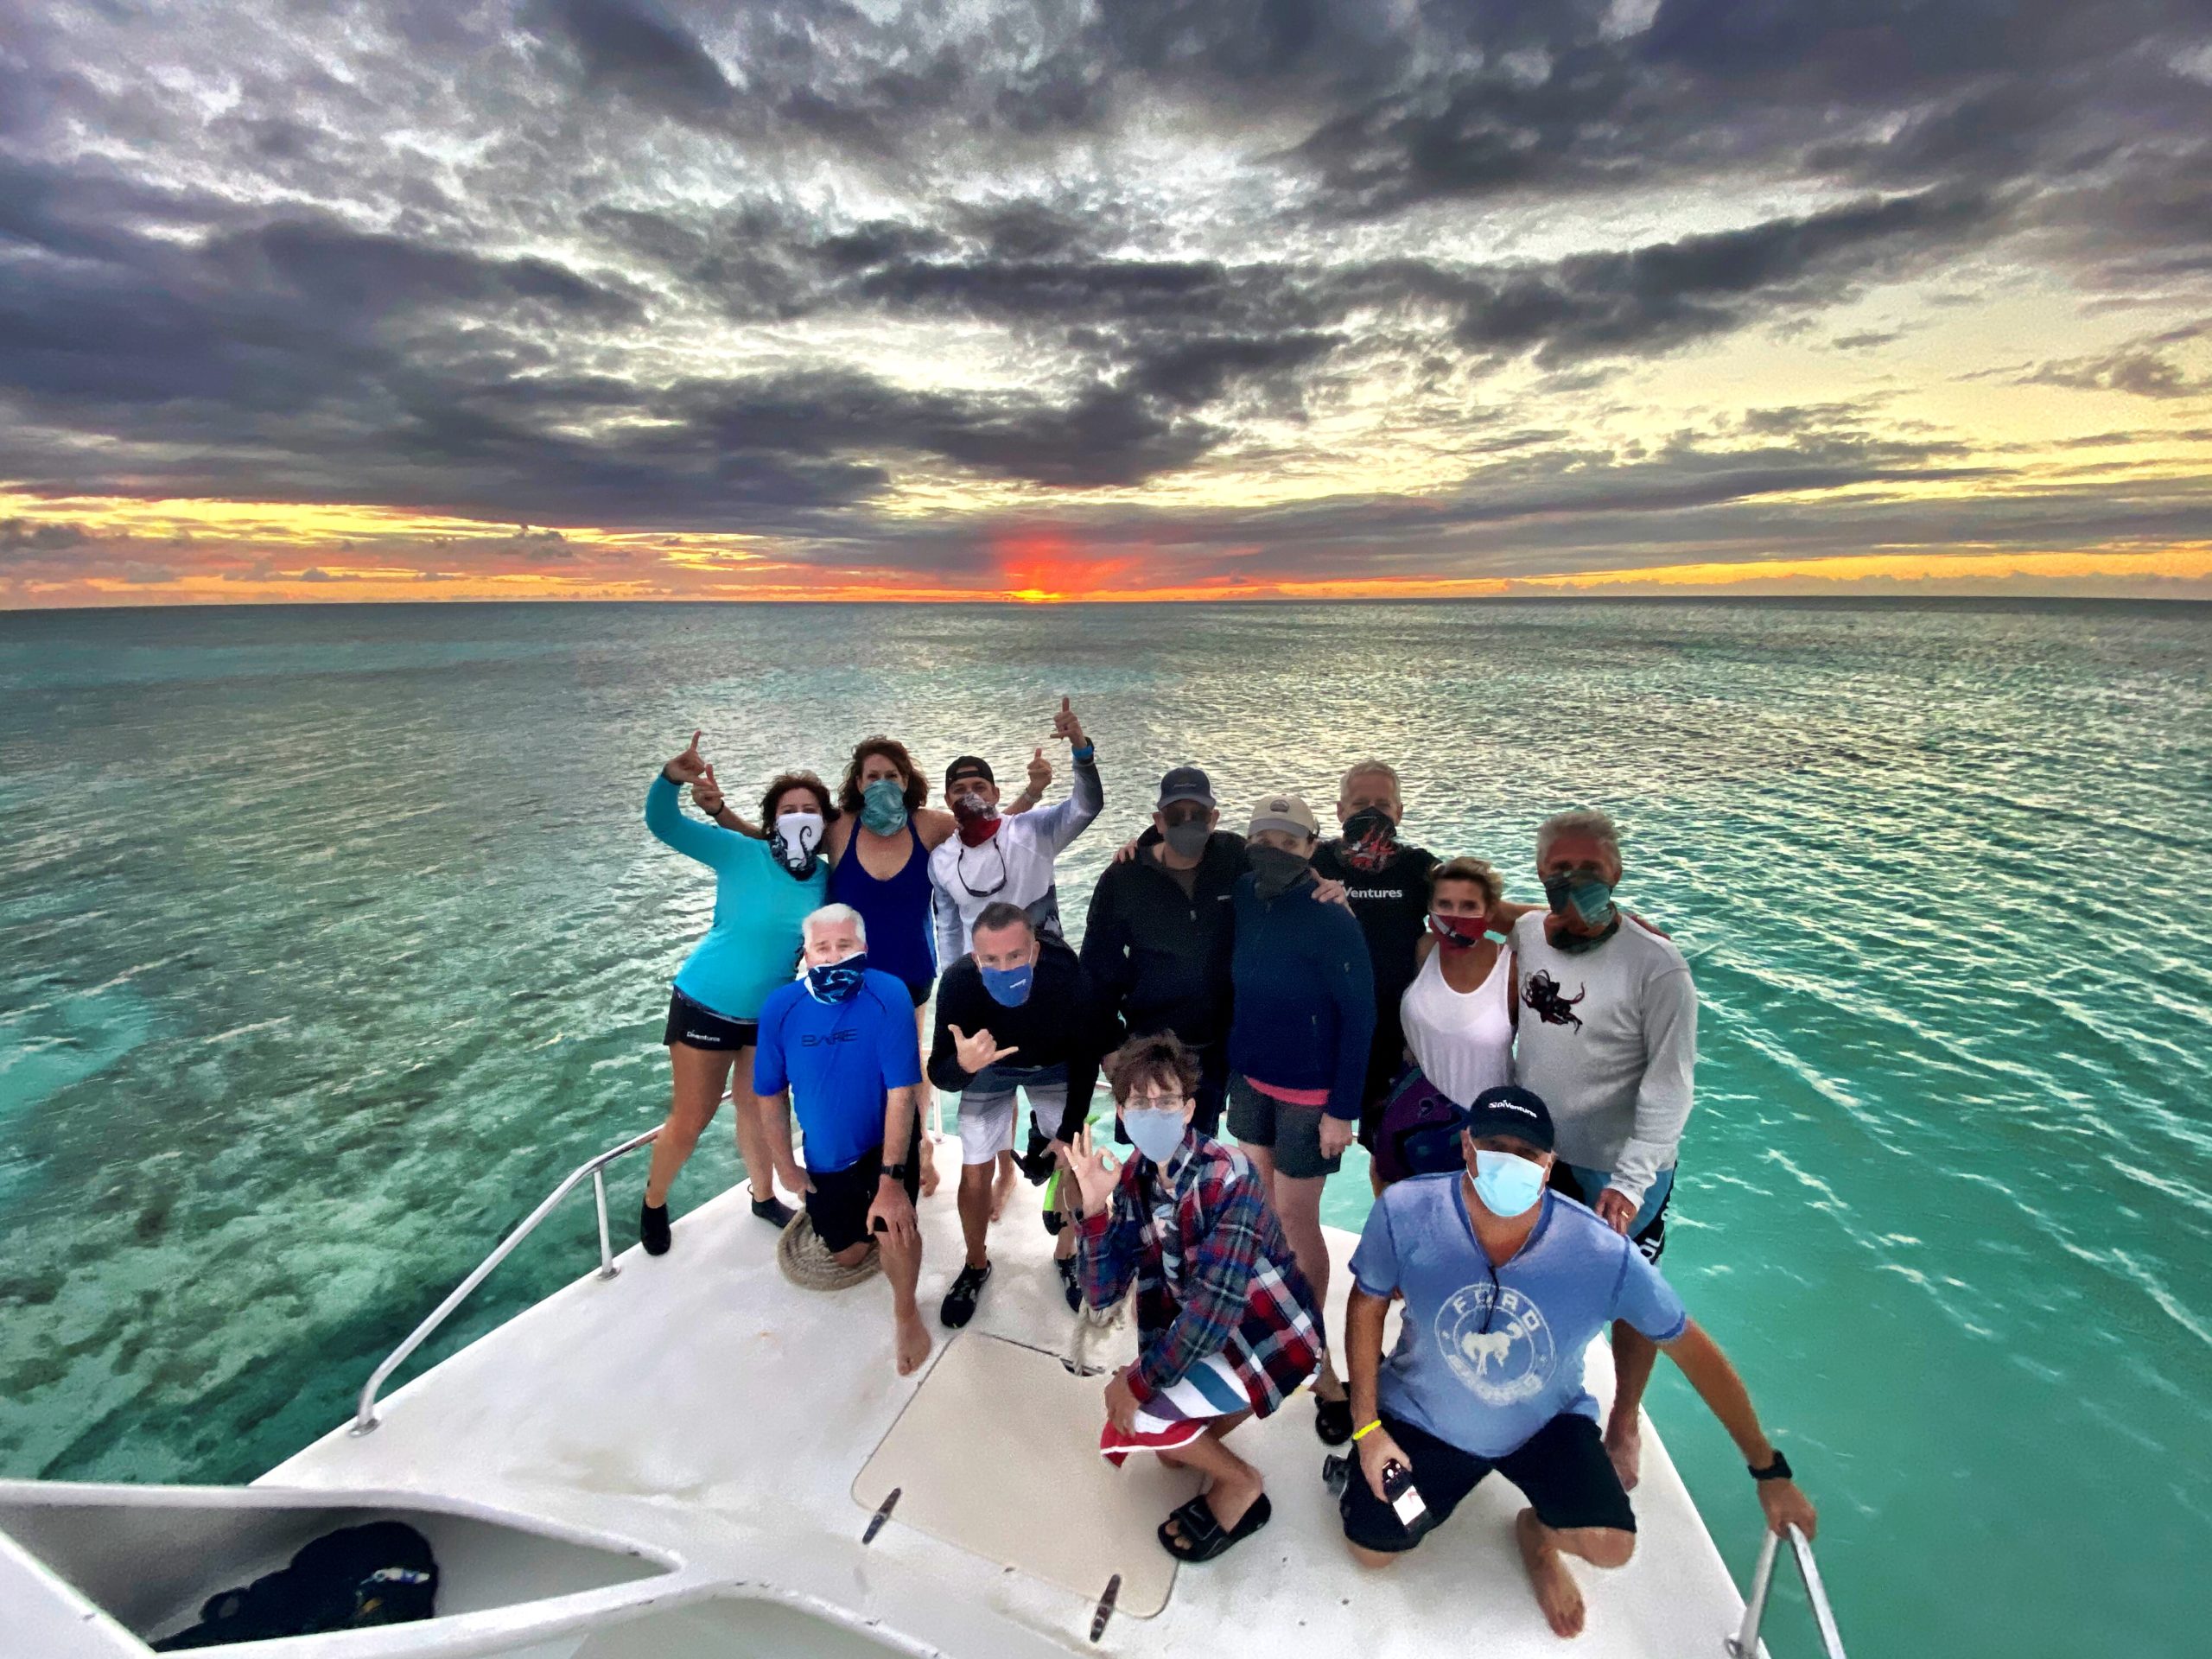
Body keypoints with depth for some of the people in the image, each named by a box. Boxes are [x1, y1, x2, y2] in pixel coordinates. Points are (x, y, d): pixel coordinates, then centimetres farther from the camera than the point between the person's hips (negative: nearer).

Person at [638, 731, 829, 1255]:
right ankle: (654, 1202, 37)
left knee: (756, 1108, 21)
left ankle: (764, 1196, 44)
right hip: (705, 1003, -3)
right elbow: (664, 825, -26)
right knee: (690, 1121, 8)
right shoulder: (740, 854, -19)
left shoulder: (825, 878, -9)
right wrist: (672, 777, -43)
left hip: (771, 1012, 4)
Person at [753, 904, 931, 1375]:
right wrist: (786, 1166, 2)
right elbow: (772, 1095, -3)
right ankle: (847, 1204, 50)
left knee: (892, 1225, -27)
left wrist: (891, 1181, -31)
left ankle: (906, 1314, 5)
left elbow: (901, 1093, -28)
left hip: (885, 1141, -3)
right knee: (848, 1256, 15)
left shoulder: (888, 995, -28)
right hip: (826, 1156, 4)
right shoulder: (780, 1008, -18)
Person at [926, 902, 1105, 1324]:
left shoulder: (1065, 971, -37)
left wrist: (1070, 1129, -15)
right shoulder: (957, 982, -38)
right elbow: (938, 1075, -30)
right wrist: (963, 1066, -53)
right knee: (975, 1172, 1)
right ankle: (976, 1265, 29)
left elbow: (1086, 1056, -19)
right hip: (987, 1067, 0)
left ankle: (1065, 1254, 28)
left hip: (1054, 1065, 0)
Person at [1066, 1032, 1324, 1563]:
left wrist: (1139, 1382, -20)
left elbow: (1215, 1303, -30)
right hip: (1198, 1333, 7)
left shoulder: (1229, 1176, -28)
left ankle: (1240, 1483, 9)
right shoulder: (1134, 1179, -7)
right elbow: (1102, 1293, -8)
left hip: (1271, 1337, -7)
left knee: (1128, 1414, -13)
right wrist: (1093, 1206, -24)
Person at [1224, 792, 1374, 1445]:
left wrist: (1343, 1110, -15)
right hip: (1248, 1079, 5)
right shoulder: (1242, 899, -7)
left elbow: (1359, 1016, -16)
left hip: (1309, 1092, -5)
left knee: (1295, 1218, 6)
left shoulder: (1332, 921, -21)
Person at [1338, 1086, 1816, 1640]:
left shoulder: (1604, 1255, -30)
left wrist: (1770, 1470, -5)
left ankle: (1538, 1532, 17)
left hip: (1546, 1423, 1)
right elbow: (1367, 1305, -13)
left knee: (1611, 1546, -20)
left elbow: (1694, 1350, -12)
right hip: (1423, 1415, 0)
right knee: (1371, 1549, 3)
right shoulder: (1405, 1210, -31)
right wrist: (1367, 1428, -11)